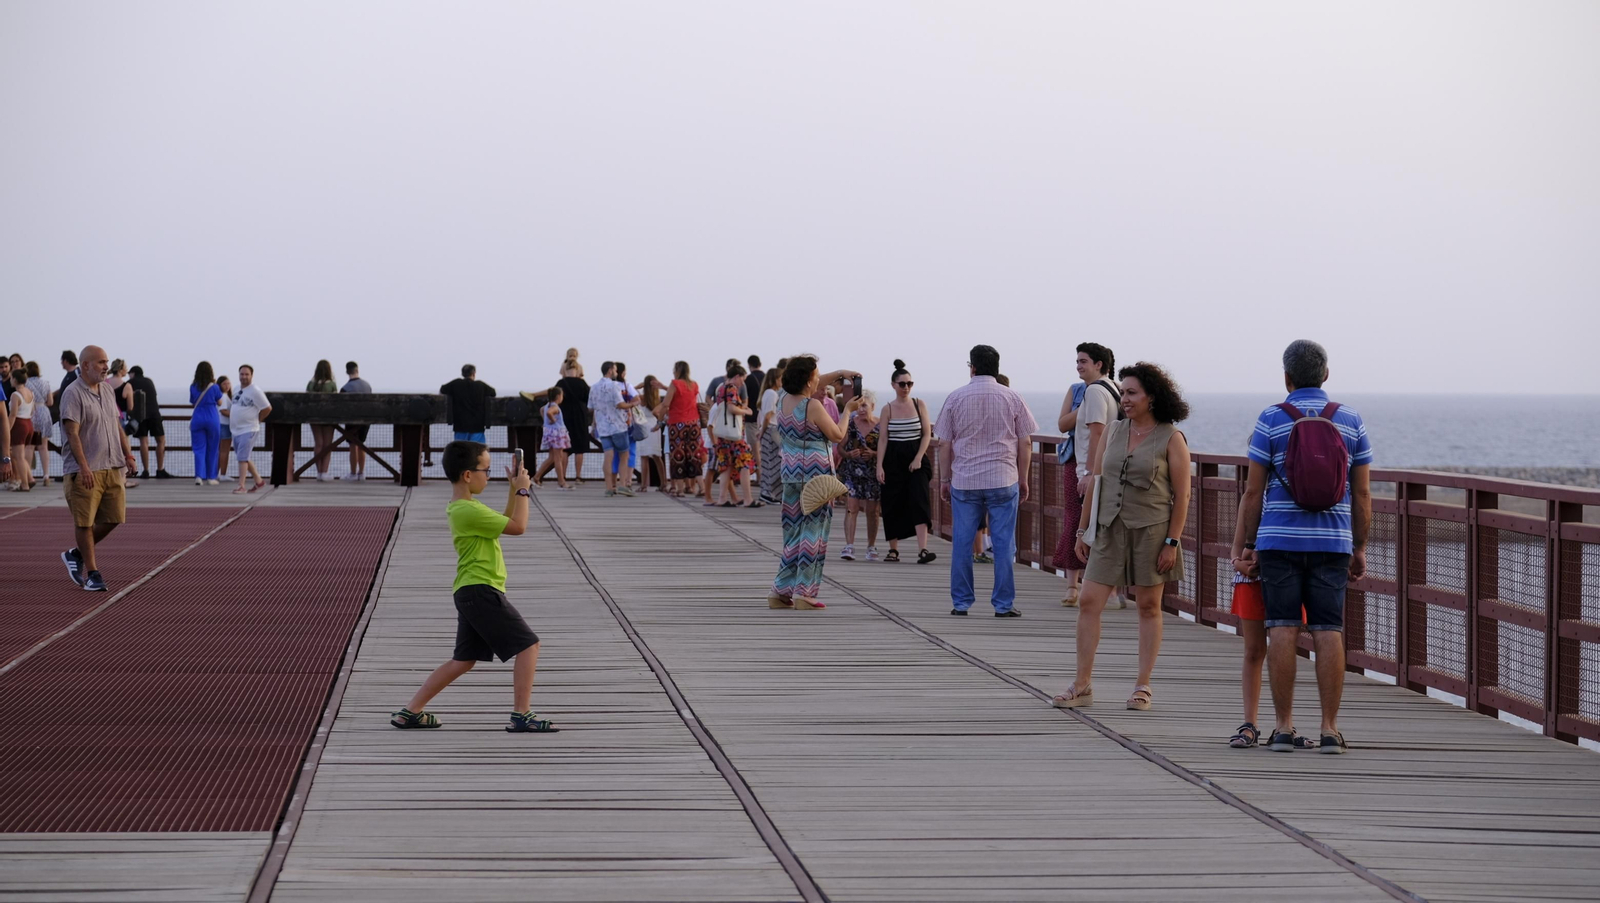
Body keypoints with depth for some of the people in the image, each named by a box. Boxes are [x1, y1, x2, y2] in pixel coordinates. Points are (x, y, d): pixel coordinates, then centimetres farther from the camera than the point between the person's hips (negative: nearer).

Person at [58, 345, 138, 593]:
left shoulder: (107, 392, 15)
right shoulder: (73, 394, -10)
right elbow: (73, 433, -17)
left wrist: (128, 453, 12)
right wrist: (84, 467, -25)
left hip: (112, 467, 7)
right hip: (84, 470, -7)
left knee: (113, 517, 6)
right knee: (85, 521, -1)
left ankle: (76, 554, 25)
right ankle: (92, 573, 7)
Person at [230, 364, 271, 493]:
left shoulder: (255, 391, -11)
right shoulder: (237, 390, 12)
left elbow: (267, 408, -12)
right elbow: (231, 406, 29)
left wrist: (257, 419, -4)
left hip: (249, 430, -8)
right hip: (236, 430, 8)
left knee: (242, 458, -14)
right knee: (244, 458, 14)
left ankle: (241, 486, -14)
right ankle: (259, 481, 27)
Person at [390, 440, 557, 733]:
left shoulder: (462, 507, 15)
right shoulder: (468, 511, -17)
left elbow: (502, 524, 25)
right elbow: (518, 527, -13)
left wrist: (514, 491, 18)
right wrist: (522, 490, -3)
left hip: (470, 592, 10)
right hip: (481, 591, -10)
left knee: (464, 659, 15)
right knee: (528, 644, -7)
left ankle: (411, 711, 15)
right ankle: (522, 715, -7)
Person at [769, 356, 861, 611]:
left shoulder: (783, 399, 4)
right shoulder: (812, 407, -17)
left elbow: (810, 385, 24)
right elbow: (837, 436, -6)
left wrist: (839, 374, 25)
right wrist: (847, 411, 8)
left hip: (791, 472, 7)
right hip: (816, 472, -7)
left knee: (793, 529, 13)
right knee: (813, 530, -1)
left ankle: (781, 591, 12)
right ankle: (804, 592, -2)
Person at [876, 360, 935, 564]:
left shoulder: (919, 405, 3)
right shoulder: (888, 409, 3)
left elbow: (927, 434, 1)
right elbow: (882, 439, 2)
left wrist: (918, 458, -10)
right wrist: (879, 466, -6)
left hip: (916, 458, -1)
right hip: (894, 459, 1)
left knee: (918, 500, -14)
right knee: (893, 503, 3)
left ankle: (922, 550, -24)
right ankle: (893, 550, 14)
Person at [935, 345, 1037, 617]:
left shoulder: (956, 398, 2)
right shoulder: (1012, 398, 2)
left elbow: (945, 444, 4)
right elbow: (1025, 444, 4)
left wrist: (944, 480, 13)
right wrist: (1023, 480, 14)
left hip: (963, 481, 1)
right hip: (1003, 481, -1)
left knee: (962, 543, 7)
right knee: (1004, 543, 2)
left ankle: (961, 602, 10)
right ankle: (1004, 604, 2)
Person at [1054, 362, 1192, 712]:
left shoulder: (1171, 439, -5)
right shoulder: (1114, 431, 9)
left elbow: (1182, 495, -6)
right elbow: (1096, 482, 14)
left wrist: (1172, 542, -12)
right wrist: (1083, 529, 12)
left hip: (1151, 530, -4)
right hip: (1111, 529, 4)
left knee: (1148, 606, 4)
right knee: (1088, 601, -3)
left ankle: (1143, 686, 12)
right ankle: (1082, 685, 2)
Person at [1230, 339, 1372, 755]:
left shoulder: (1271, 421, -1)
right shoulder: (1350, 422, 5)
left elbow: (1252, 491, -1)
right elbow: (1362, 494, 6)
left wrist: (1242, 546, 6)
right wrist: (1360, 549, 14)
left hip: (1279, 541, -1)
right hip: (1332, 541, 1)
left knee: (1282, 631, 1)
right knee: (1328, 633, 1)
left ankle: (1283, 728, 0)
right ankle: (1329, 730, -1)